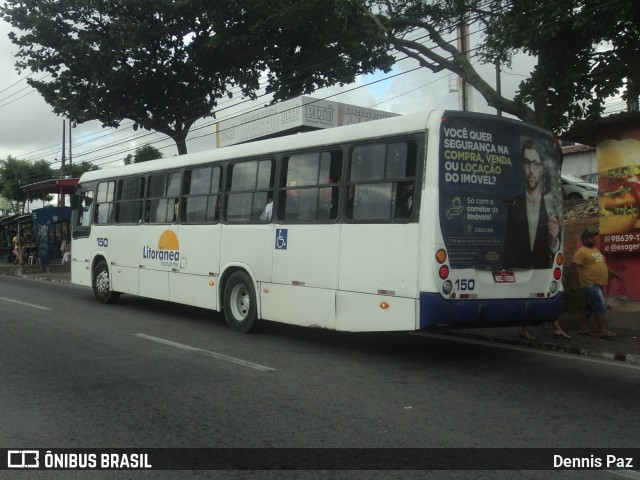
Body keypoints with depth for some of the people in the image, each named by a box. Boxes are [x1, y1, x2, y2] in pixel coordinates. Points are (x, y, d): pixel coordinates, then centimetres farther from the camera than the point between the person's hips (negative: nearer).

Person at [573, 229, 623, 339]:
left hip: (597, 284, 9)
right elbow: (576, 267, -17)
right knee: (600, 306, -12)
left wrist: (615, 274, 26)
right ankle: (603, 330, -10)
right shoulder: (581, 252, -11)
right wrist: (579, 282, -25)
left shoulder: (596, 250, 19)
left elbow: (603, 265, 27)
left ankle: (583, 328, 18)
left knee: (590, 307, 12)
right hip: (590, 284, -9)